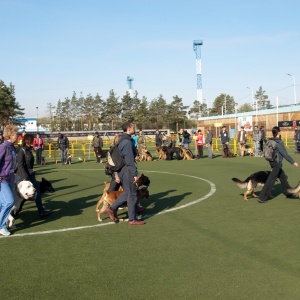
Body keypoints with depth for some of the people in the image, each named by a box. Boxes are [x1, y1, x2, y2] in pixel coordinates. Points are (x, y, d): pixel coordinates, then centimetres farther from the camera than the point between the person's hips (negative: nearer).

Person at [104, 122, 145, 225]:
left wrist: (116, 173, 20)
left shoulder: (121, 140, 12)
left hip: (121, 170, 9)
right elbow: (130, 160, -21)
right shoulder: (127, 142, -18)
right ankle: (132, 219, 9)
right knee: (132, 194, 1)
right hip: (127, 170, -9)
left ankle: (112, 209, 19)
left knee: (127, 192, 20)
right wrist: (135, 174, -18)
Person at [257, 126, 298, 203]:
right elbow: (285, 154, -18)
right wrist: (293, 162, -10)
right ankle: (262, 198, -5)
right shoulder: (279, 142, -19)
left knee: (283, 177, 22)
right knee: (271, 180, -6)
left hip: (272, 162, 9)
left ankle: (289, 192, 37)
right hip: (277, 163, -9)